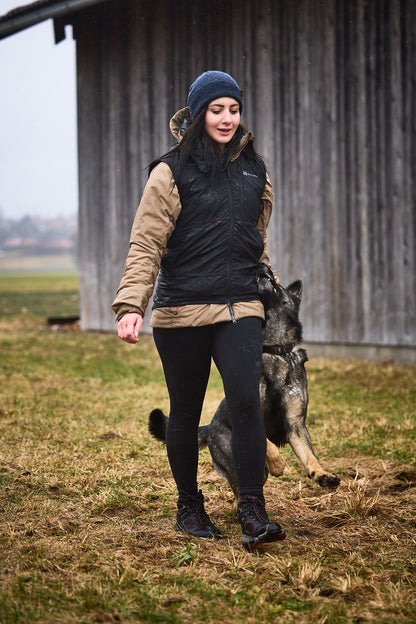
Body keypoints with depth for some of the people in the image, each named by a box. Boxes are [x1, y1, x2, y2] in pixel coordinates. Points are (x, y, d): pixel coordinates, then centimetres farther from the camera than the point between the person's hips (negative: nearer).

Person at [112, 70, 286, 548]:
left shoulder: (253, 172, 12)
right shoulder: (171, 173, -3)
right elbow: (146, 244, -8)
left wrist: (262, 284, 27)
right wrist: (131, 304, -19)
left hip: (239, 308, 3)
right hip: (182, 310, -2)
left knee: (246, 400, -14)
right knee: (185, 413, 8)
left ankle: (252, 509, -9)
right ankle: (189, 506, 24)